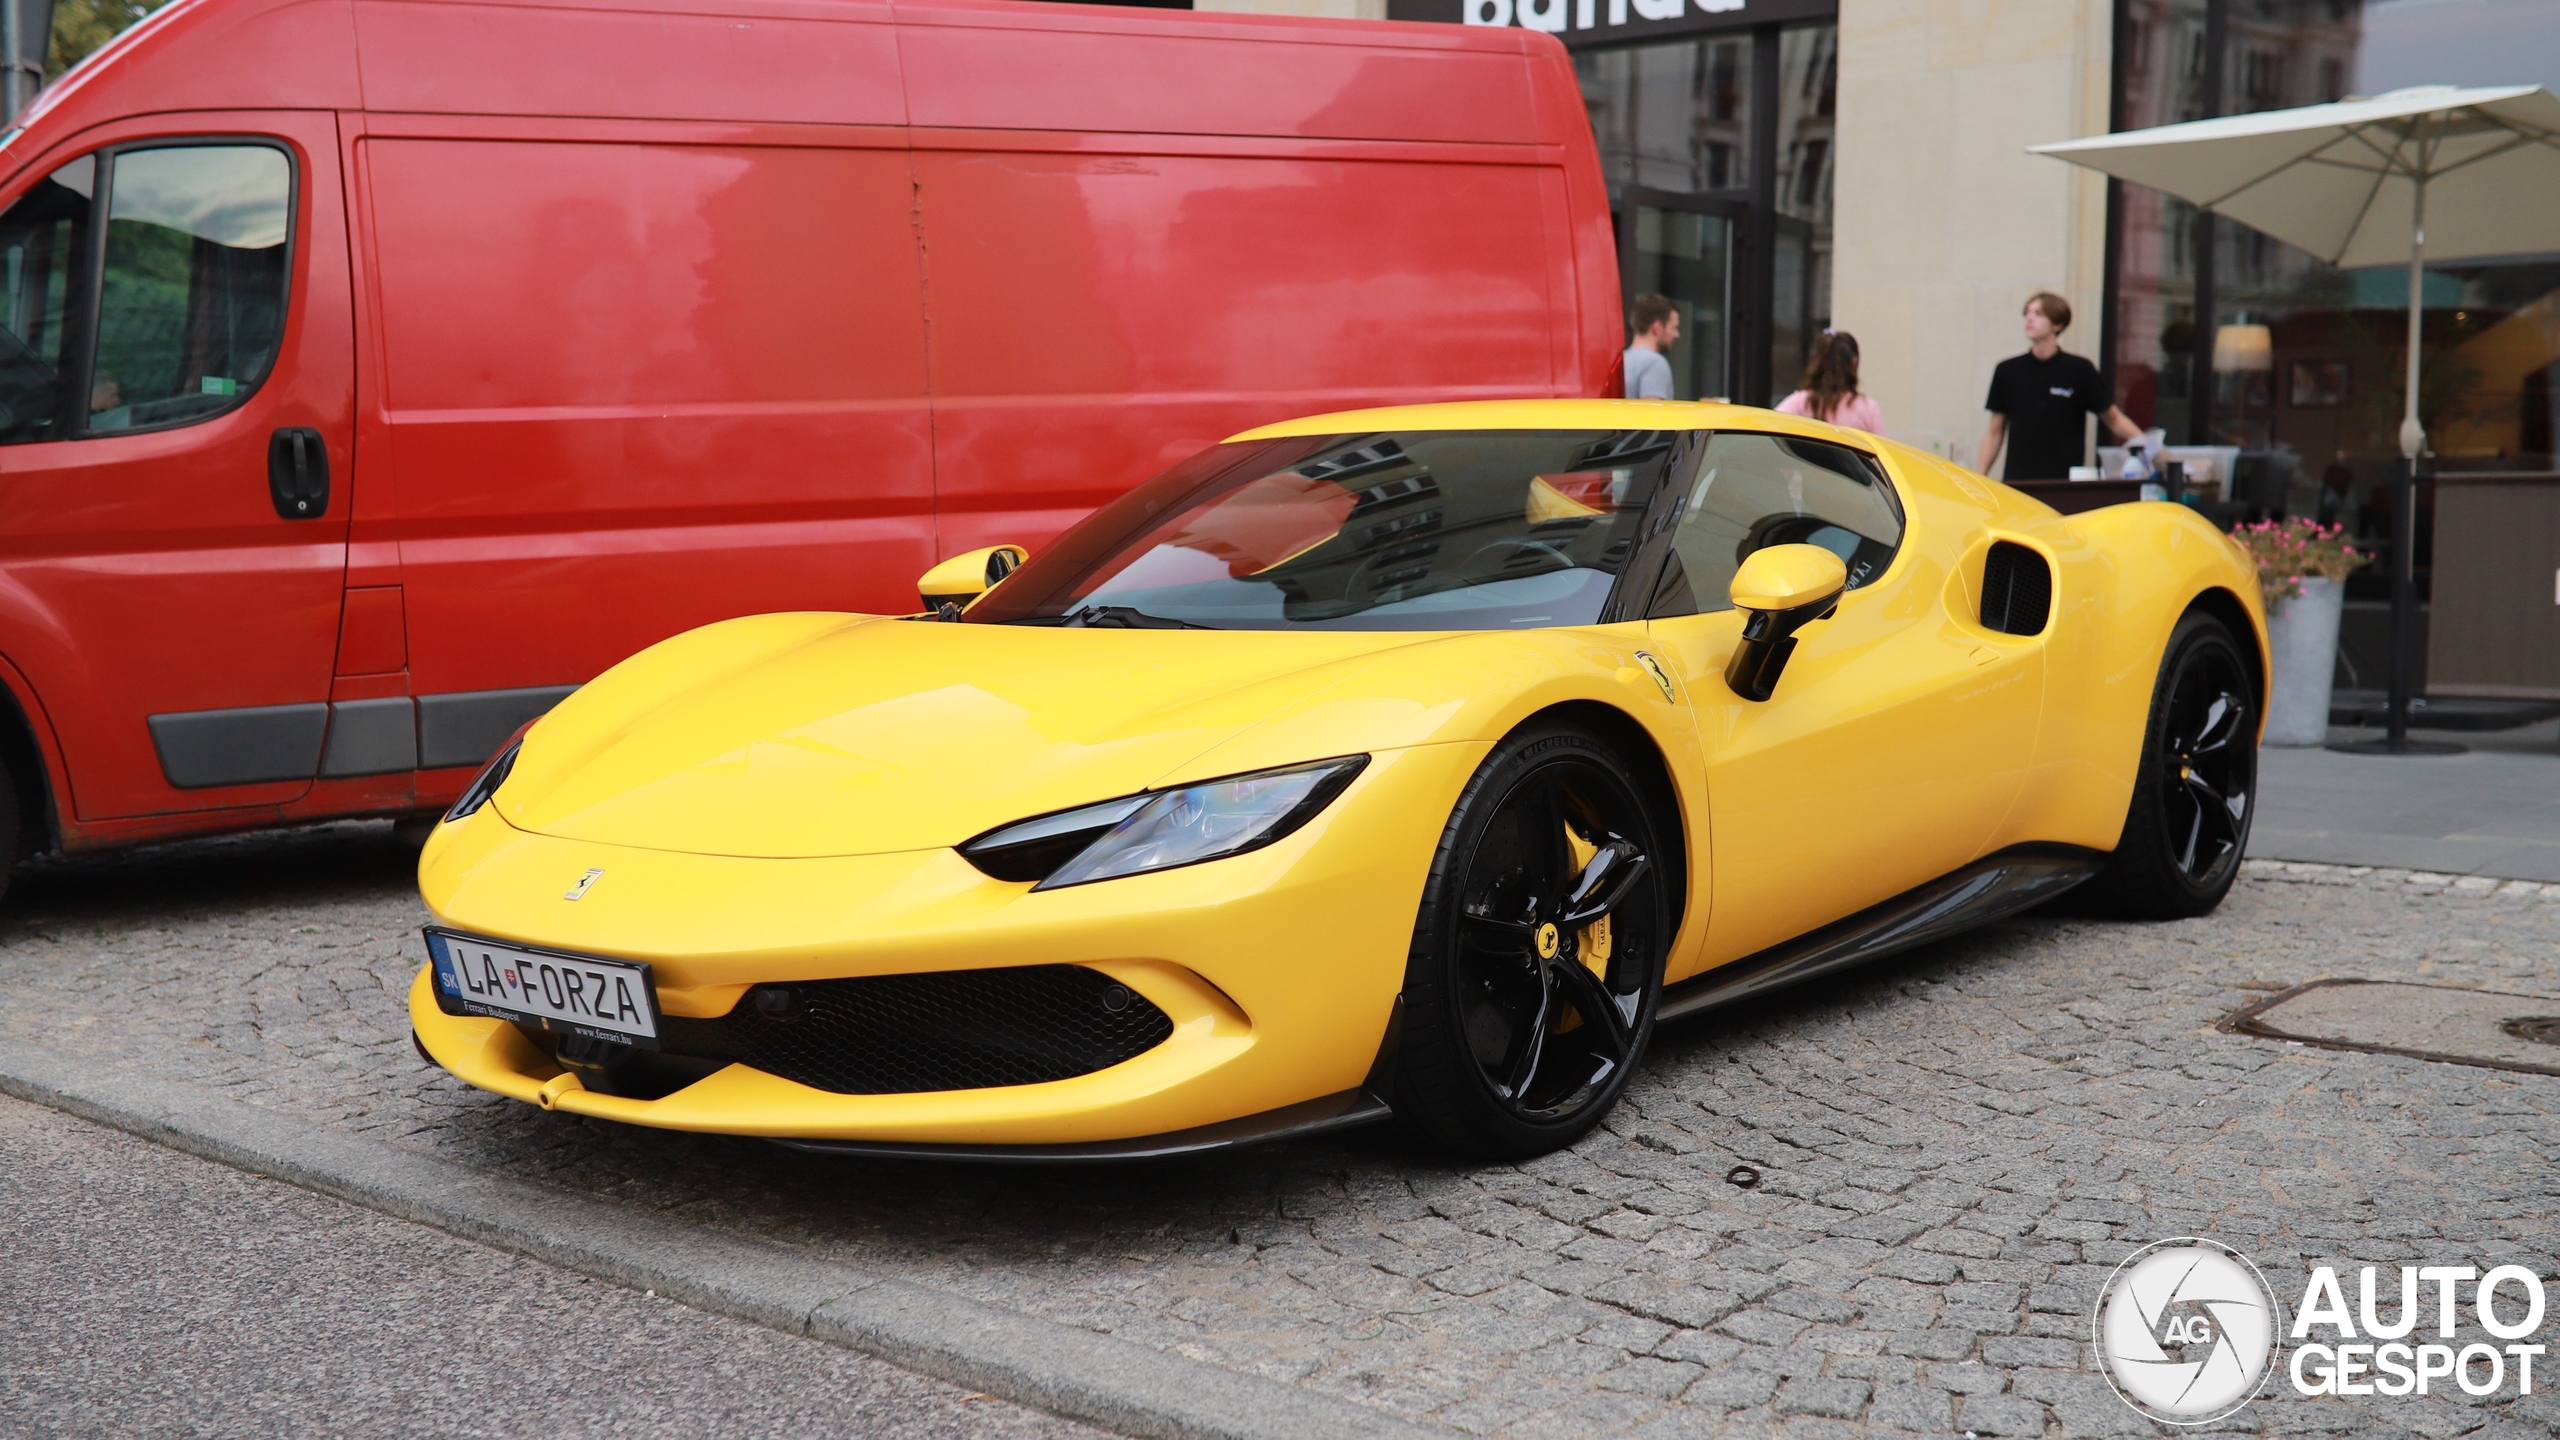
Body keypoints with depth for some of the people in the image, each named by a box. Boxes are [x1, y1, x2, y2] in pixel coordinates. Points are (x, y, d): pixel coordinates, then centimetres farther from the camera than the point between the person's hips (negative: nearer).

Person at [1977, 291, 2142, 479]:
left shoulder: (2080, 371, 2)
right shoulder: (2008, 371, 7)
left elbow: (2114, 419, 7)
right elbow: (1995, 433, 11)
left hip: (2065, 483, -1)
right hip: (2016, 482, 2)